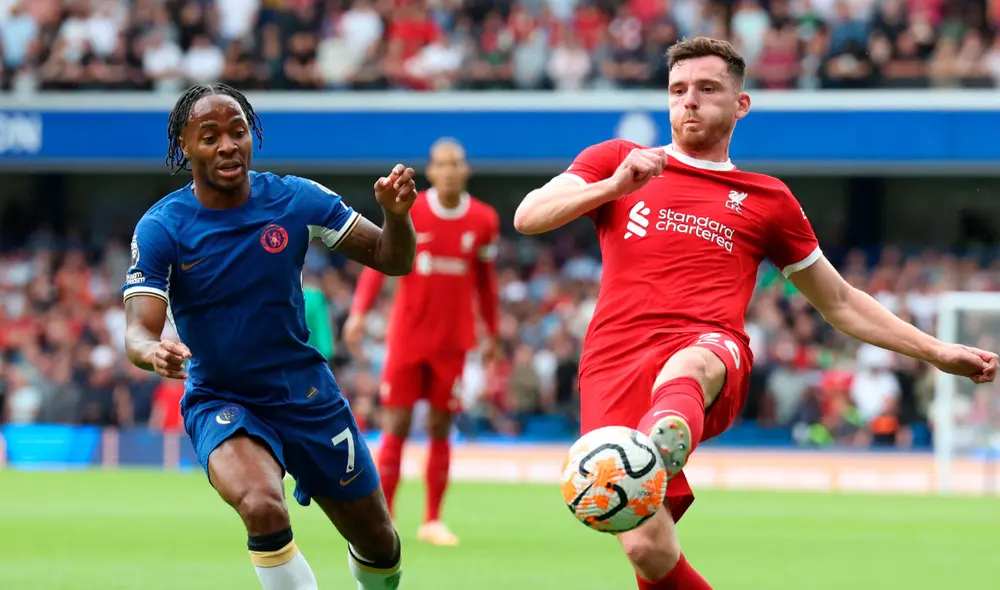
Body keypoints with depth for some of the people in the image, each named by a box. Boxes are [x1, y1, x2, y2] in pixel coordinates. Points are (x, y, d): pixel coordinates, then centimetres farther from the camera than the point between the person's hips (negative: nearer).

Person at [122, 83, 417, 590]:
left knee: (379, 546, 11)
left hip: (307, 395, 3)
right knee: (263, 509, -35)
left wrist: (396, 215, -26)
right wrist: (153, 352, -46)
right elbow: (138, 330, -22)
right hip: (219, 403, -3)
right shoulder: (160, 228, -15)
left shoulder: (295, 200, -10)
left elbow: (392, 260, -4)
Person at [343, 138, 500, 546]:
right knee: (396, 426, -2)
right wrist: (359, 310, -17)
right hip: (407, 338, -1)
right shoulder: (408, 212, -3)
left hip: (452, 341, 1)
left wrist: (492, 333, 14)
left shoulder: (484, 220, 2)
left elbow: (485, 281, 12)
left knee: (440, 428, 3)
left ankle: (432, 521, 11)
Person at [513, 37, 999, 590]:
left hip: (711, 356, -1)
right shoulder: (614, 160, 23)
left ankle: (663, 444, -76)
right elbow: (527, 217, 9)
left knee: (687, 365, -42)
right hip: (613, 370, 1)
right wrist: (614, 187, -7)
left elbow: (840, 303, 32)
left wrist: (937, 352, 26)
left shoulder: (766, 200, 25)